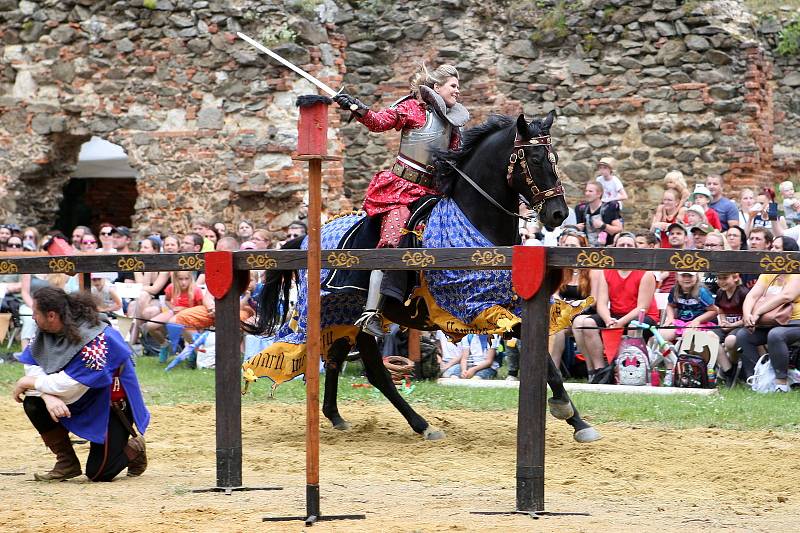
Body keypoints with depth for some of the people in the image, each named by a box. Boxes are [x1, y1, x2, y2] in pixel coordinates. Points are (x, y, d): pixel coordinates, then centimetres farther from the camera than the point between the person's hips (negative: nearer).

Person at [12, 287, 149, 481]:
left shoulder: (97, 339, -30)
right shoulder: (47, 330, -8)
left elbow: (70, 386, -32)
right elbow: (31, 365, -9)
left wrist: (29, 382, -22)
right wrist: (48, 396, -28)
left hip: (112, 407, -7)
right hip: (81, 400, 7)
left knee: (99, 473, -13)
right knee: (33, 403, -17)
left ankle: (134, 450, 20)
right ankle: (67, 463, -2)